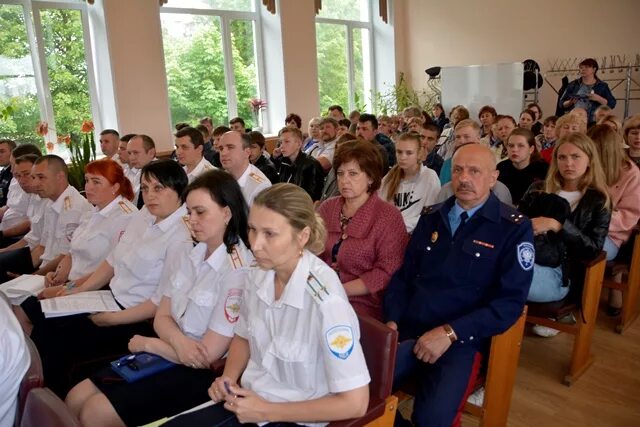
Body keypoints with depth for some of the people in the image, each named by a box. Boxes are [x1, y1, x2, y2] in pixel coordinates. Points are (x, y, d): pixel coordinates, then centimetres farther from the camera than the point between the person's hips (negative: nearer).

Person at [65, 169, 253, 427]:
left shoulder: (238, 273, -21)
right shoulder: (189, 256, 5)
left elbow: (208, 355, -20)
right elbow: (162, 317, 6)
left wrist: (148, 343, -6)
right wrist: (178, 341, -18)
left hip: (202, 374, -7)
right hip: (168, 354, 8)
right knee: (75, 400, 3)